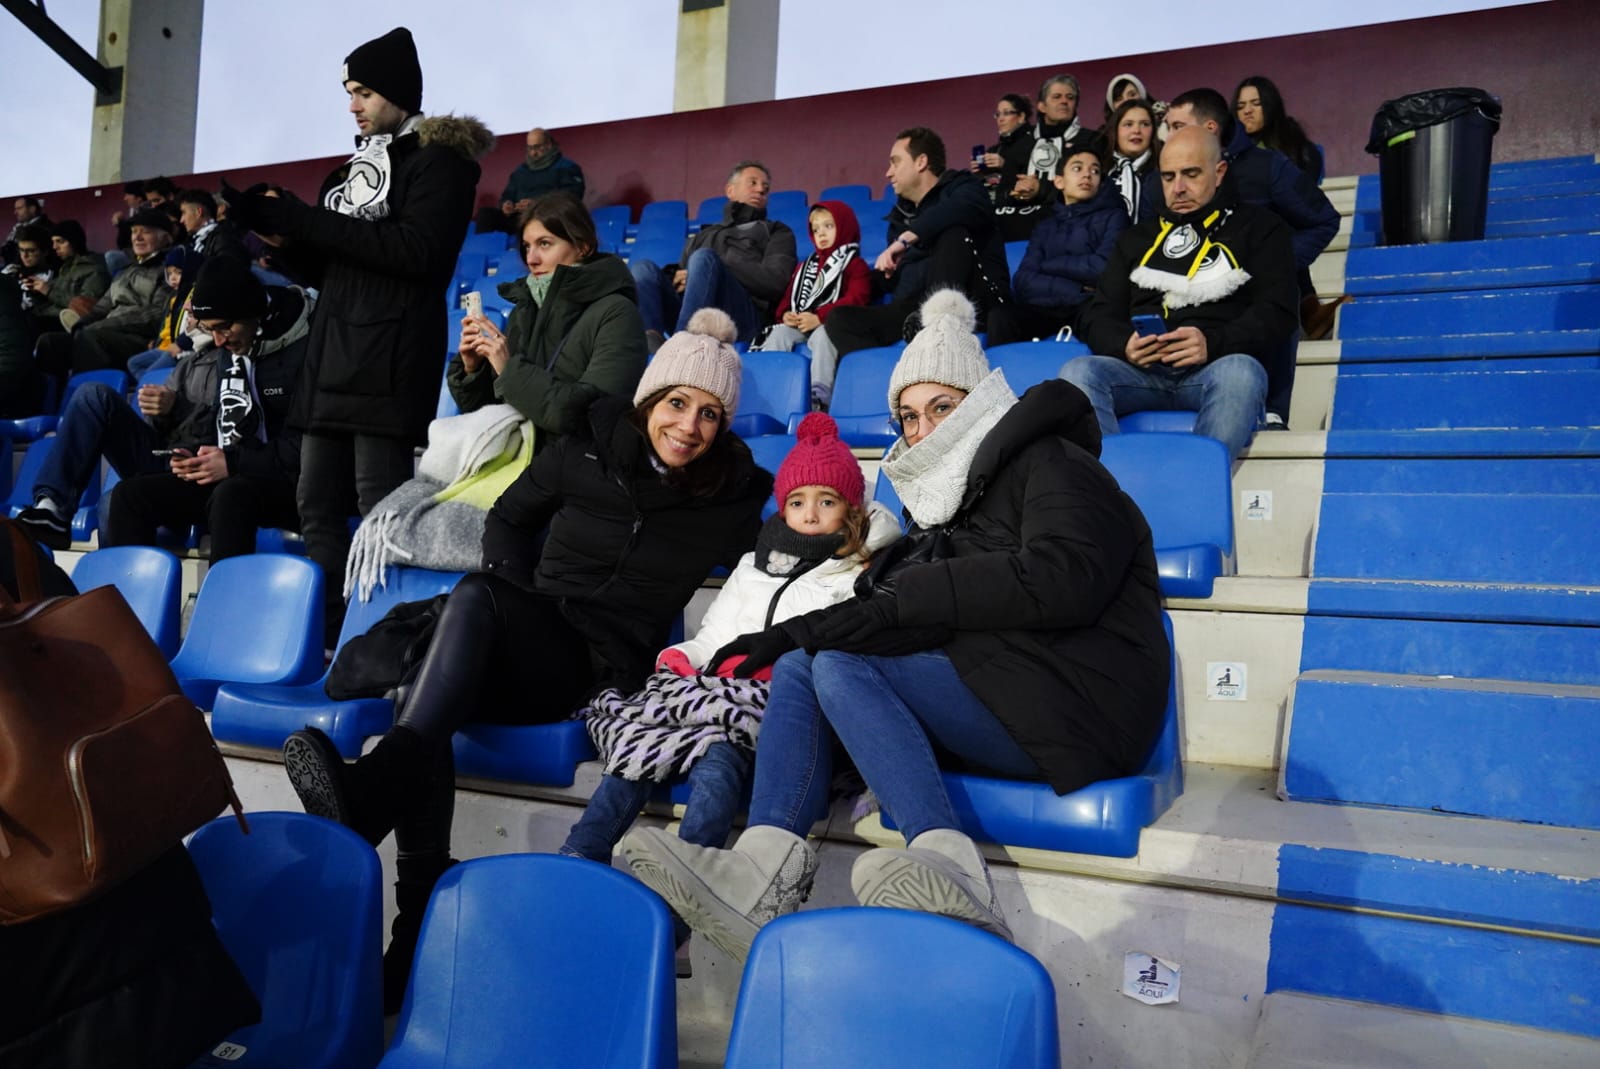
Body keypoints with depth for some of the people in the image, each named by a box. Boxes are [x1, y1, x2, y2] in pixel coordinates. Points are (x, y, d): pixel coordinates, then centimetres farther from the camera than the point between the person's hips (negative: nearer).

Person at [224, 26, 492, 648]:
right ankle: (332, 634, 12)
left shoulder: (438, 157, 1)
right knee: (317, 507, 6)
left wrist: (306, 220, -13)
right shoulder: (356, 166, 24)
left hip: (390, 360, -8)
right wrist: (282, 235, 4)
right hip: (332, 356, 8)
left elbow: (418, 249, -16)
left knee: (379, 508, -11)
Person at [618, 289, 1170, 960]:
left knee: (840, 665, -22)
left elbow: (1061, 581, -18)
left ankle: (960, 883, -37)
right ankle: (763, 878, -27)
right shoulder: (950, 496, 25)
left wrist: (911, 596, -11)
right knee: (797, 667, -6)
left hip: (1070, 702, -8)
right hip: (985, 692, 8)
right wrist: (789, 634, -1)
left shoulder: (1052, 464, 2)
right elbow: (888, 608, 16)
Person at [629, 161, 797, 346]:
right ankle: (652, 344, -46)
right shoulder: (704, 236, 37)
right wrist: (676, 278, 4)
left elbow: (776, 281, 6)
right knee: (642, 268, -18)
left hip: (741, 317, -4)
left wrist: (717, 270, -2)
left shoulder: (777, 232, 26)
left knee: (704, 258, -28)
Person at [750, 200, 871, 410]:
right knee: (780, 332, -23)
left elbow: (856, 300, -9)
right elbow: (789, 296, 25)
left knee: (822, 335, -38)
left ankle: (820, 396, -50)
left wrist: (819, 318, -20)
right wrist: (785, 314, -2)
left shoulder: (854, 265, 8)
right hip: (800, 325, 6)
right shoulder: (806, 266, 30)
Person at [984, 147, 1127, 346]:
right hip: (1047, 309, 3)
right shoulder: (1045, 228, 23)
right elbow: (1023, 283, 7)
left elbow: (1104, 268, -6)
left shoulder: (1112, 216, 14)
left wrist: (1049, 265, 7)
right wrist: (1077, 289, -7)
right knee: (1001, 316, -27)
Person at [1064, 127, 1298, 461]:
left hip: (1218, 367, -2)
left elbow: (1277, 311, 5)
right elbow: (1098, 315, 18)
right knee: (1078, 372, -29)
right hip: (1141, 371, 2)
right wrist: (1125, 345, -7)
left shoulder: (1259, 228, 19)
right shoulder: (1138, 238, 28)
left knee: (1240, 371, -37)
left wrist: (1213, 343, -16)